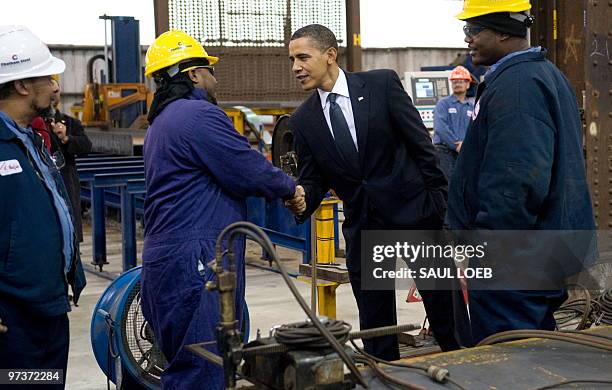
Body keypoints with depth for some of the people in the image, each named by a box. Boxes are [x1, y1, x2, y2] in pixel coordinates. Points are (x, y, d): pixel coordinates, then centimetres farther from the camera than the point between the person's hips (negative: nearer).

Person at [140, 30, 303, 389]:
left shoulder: (163, 121, 21)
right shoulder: (198, 114, -12)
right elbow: (249, 171, -13)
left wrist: (280, 187, 16)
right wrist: (290, 188, 5)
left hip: (169, 259, 10)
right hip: (195, 264, -10)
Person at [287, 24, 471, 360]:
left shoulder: (382, 84, -6)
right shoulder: (302, 120, 3)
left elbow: (421, 144, -4)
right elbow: (312, 179, 5)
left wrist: (440, 201, -6)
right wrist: (300, 199, -18)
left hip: (414, 211, -3)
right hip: (361, 225, 3)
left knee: (444, 308, 6)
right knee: (374, 322, 9)